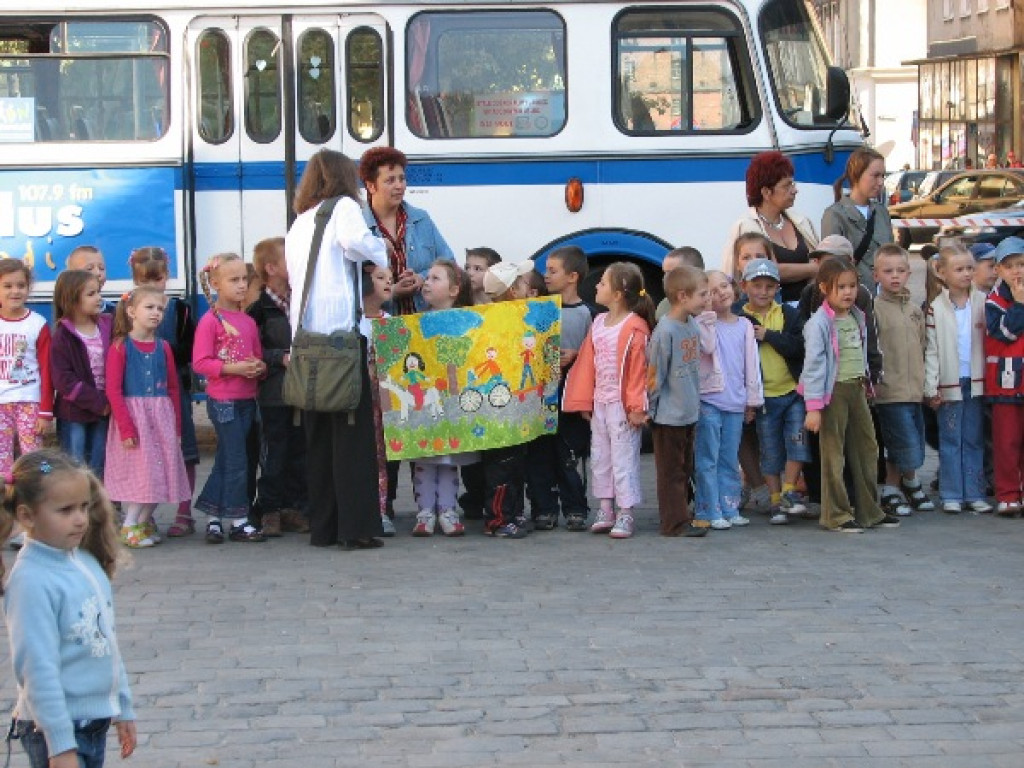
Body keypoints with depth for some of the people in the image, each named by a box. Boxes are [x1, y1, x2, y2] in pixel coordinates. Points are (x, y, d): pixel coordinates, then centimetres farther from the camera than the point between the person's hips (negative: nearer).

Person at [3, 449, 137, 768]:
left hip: (95, 724, 8)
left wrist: (123, 709, 20)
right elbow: (38, 669, -21)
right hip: (57, 729, -8)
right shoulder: (32, 581, -19)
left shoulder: (87, 563, 6)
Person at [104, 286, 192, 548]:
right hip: (132, 414, -5)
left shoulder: (163, 347, 9)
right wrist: (126, 427, -15)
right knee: (140, 473, -7)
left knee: (159, 474, 3)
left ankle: (144, 522, 16)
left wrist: (176, 426, 7)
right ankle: (129, 527, 3)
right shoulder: (121, 347, -6)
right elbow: (113, 390, -10)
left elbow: (173, 389, 12)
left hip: (162, 417, 5)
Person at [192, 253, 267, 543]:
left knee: (225, 460, 11)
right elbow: (200, 362, -14)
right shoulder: (210, 321, -8)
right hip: (223, 400, -7)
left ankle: (213, 517, 18)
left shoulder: (248, 321, 13)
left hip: (247, 399, 7)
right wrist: (232, 368, -22)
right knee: (236, 461, -6)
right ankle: (238, 521, 1)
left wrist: (260, 367, -3)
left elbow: (258, 357, 20)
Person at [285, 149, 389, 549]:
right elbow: (354, 242, -17)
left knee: (318, 433, 10)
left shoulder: (299, 223, 22)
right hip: (341, 329, -6)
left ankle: (322, 526, 10)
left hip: (305, 333, 6)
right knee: (352, 430, -5)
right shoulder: (344, 207, 3)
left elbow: (293, 275, 18)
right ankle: (356, 526, -8)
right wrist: (380, 251, 0)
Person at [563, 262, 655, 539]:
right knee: (600, 456, 13)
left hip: (622, 404, -8)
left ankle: (625, 514, 3)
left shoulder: (635, 327, -14)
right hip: (599, 402, 8)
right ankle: (605, 510, 22)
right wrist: (584, 401, 9)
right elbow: (588, 363, 11)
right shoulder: (598, 323, 9)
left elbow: (638, 369, -15)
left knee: (624, 457, -3)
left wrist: (636, 407, -17)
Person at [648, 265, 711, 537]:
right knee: (671, 471, 1)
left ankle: (680, 514, 25)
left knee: (685, 469, 16)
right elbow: (653, 374, -15)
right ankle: (675, 522, 6)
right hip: (668, 414, -8)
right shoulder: (665, 330, -20)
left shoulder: (694, 325, 4)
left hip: (688, 412, 8)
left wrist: (694, 400, 15)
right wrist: (651, 404, -8)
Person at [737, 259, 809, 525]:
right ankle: (776, 501, 13)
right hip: (764, 397, 0)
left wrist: (768, 336, -16)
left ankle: (789, 491, 4)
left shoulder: (789, 314, 3)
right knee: (770, 451, 6)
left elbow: (800, 346, -11)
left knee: (797, 441, -8)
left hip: (793, 392, 1)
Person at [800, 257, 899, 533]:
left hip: (856, 388, 8)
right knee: (833, 453, -2)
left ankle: (869, 511, 20)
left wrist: (867, 381, 21)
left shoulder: (857, 318, 9)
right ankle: (836, 515, 4)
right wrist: (813, 406, -19)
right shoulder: (820, 322, -14)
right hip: (833, 391, -8)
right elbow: (813, 364, -16)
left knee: (867, 448, 11)